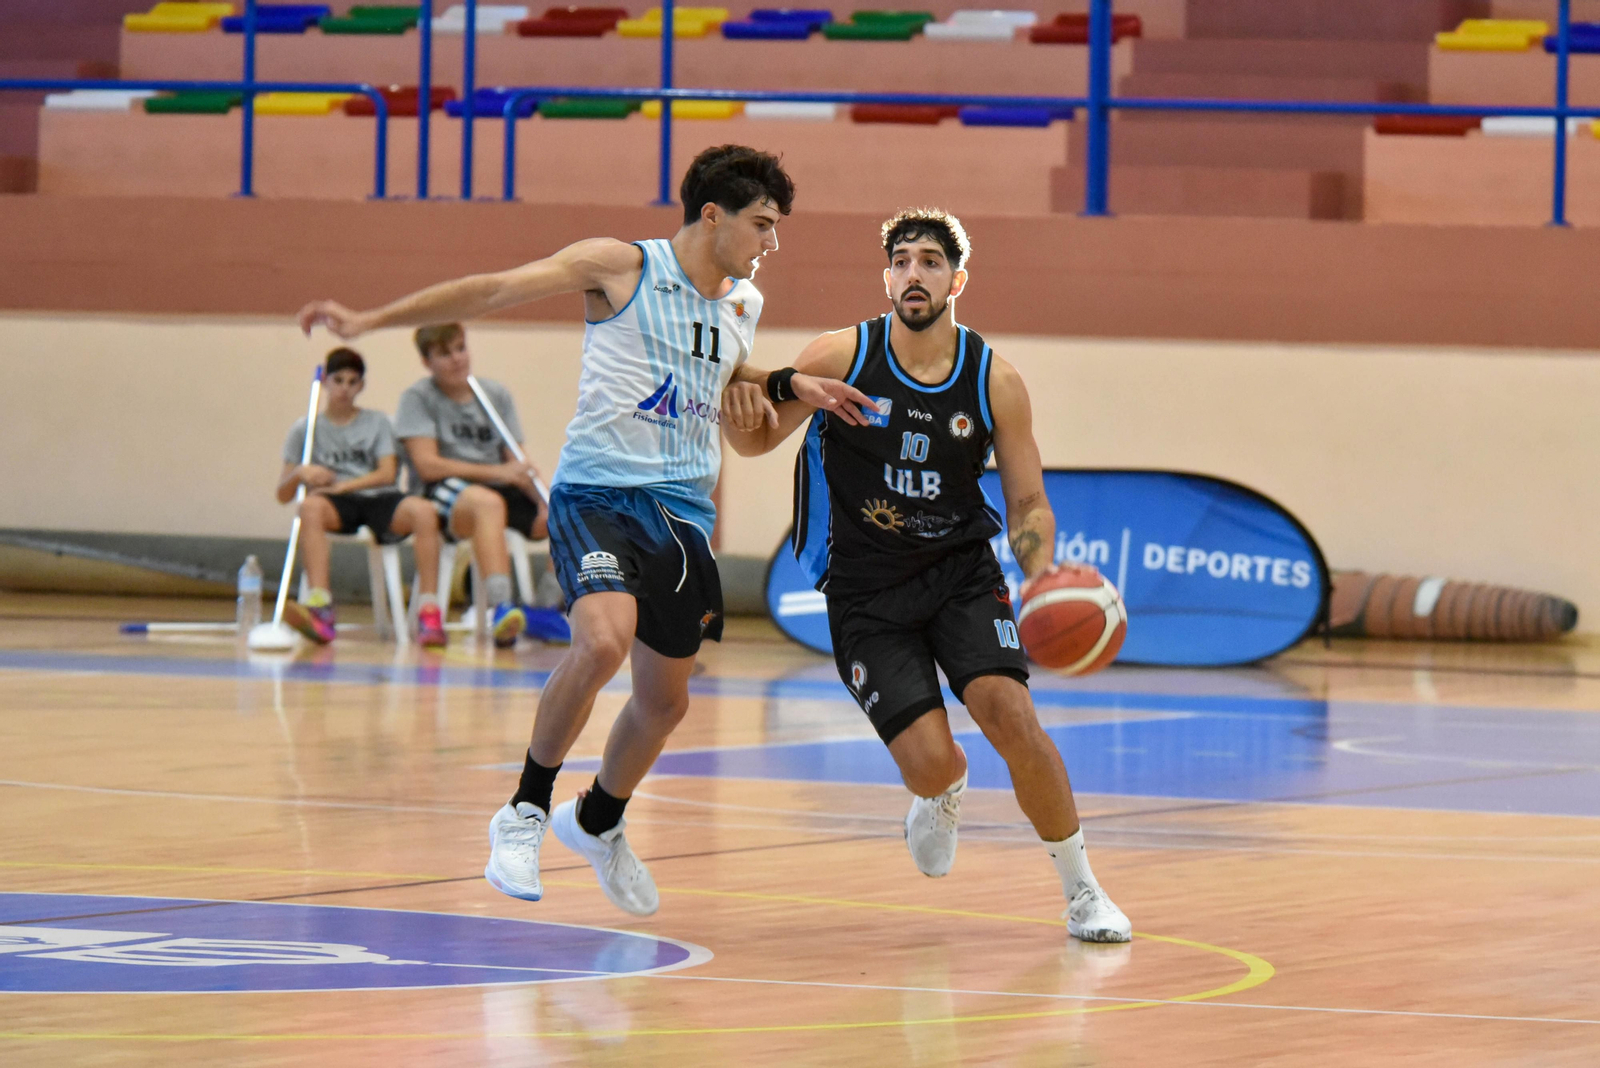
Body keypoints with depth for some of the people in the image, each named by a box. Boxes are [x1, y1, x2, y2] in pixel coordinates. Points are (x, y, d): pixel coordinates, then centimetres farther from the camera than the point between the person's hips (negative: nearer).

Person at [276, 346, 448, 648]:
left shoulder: (378, 423, 17)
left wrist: (341, 485, -11)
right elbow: (283, 495, 9)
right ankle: (320, 611, -49)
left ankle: (429, 615, -37)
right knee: (310, 507, -37)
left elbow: (387, 473, 2)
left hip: (380, 499, 1)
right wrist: (300, 474, -14)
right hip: (338, 508, -1)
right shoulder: (305, 429, 14)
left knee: (422, 511, -32)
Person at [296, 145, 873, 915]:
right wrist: (371, 319, -17)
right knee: (604, 640, -31)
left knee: (666, 700, 13)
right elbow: (496, 289, -10)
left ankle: (597, 823, 42)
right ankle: (525, 810, -12)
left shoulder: (744, 304, 13)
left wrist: (794, 386, 17)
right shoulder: (622, 267, -6)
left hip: (683, 508, 7)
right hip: (598, 493, -6)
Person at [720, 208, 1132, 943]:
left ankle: (1081, 890, -4)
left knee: (1009, 713, -23)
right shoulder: (840, 358, -8)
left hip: (962, 573, 1)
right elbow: (755, 441, -1)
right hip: (867, 587, -1)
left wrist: (1040, 575, -19)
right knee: (929, 763, -15)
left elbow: (1028, 503, 2)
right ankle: (946, 793, 28)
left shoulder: (995, 383, -5)